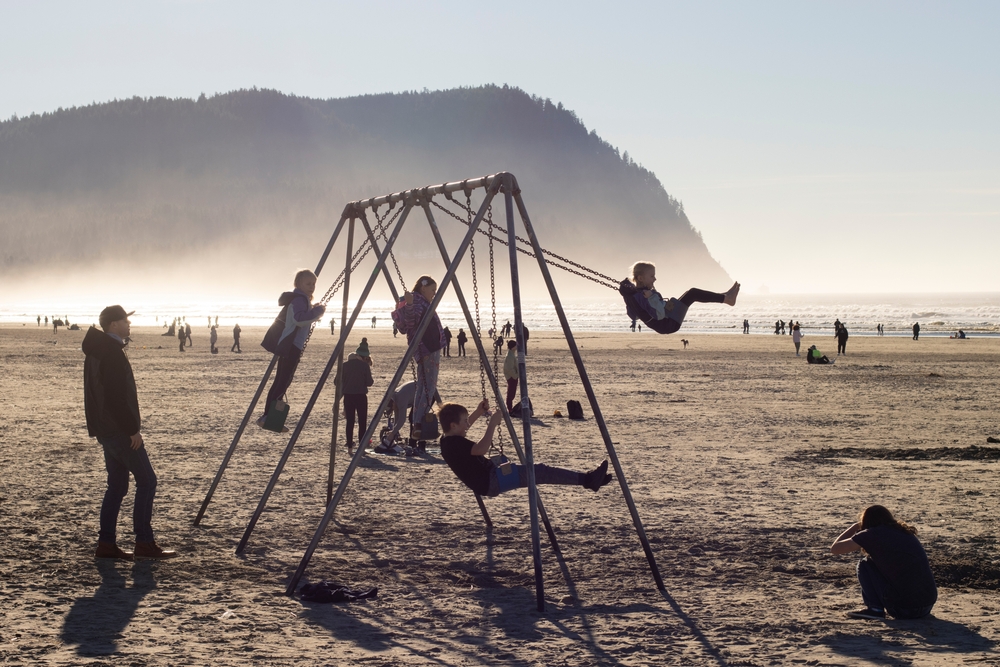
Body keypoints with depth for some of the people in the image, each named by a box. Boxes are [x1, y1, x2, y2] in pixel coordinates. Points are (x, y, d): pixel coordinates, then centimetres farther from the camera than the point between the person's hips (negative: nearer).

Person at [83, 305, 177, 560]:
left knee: (117, 485, 12)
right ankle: (144, 543, -4)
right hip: (120, 430, -10)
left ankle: (107, 544, 11)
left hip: (105, 430, 10)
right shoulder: (113, 353, -17)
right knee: (146, 481, -4)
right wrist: (133, 429, -18)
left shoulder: (96, 350, 14)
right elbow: (117, 397, -23)